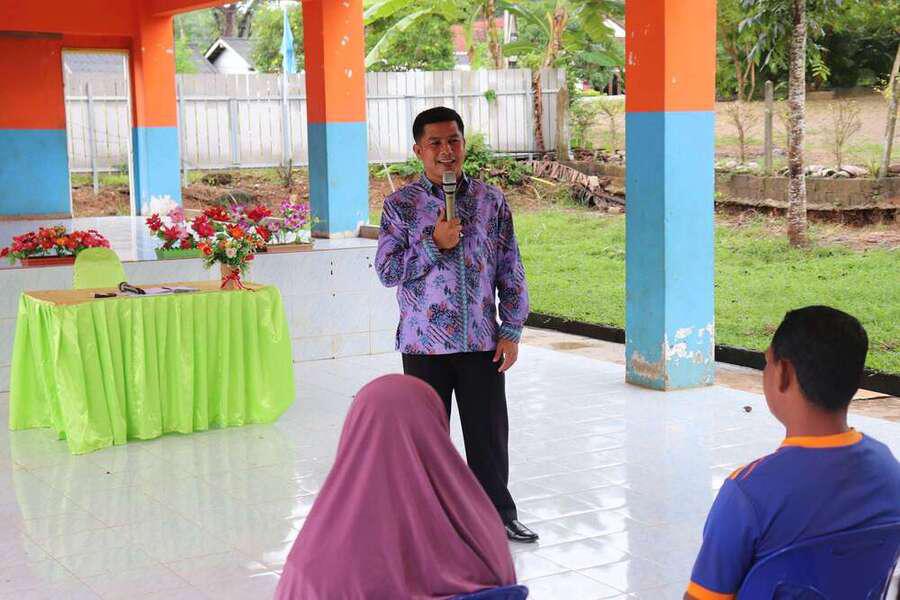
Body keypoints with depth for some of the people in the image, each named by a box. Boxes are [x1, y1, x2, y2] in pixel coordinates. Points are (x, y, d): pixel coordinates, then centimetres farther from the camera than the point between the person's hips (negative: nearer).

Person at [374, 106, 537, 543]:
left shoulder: (491, 200, 4)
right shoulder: (401, 204, -1)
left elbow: (511, 272, 6)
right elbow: (386, 270, -4)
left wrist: (512, 331, 1)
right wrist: (434, 244, -16)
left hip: (482, 341, 2)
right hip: (425, 343, -1)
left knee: (489, 432, 8)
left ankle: (499, 515, 24)